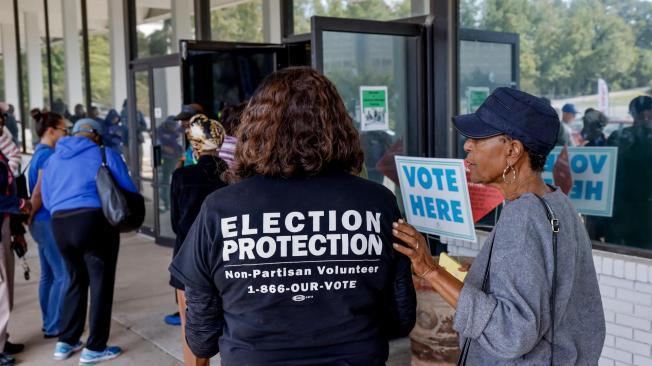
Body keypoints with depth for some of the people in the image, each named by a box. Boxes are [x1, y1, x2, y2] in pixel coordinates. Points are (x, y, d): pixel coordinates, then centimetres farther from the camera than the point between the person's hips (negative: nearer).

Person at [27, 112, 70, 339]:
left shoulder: (39, 153, 16)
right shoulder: (48, 154, -15)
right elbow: (39, 191, -19)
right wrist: (30, 218, -9)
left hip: (43, 222, 10)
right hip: (49, 222, -10)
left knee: (49, 275, 14)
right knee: (63, 275, -6)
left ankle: (50, 322, 21)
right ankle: (54, 326, -2)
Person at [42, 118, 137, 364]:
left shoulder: (53, 159, 16)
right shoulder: (105, 155, 3)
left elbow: (47, 200, 16)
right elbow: (129, 190, 0)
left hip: (59, 225, 5)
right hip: (95, 222, -5)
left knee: (76, 281, 20)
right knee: (101, 284, 5)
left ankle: (65, 342, 25)